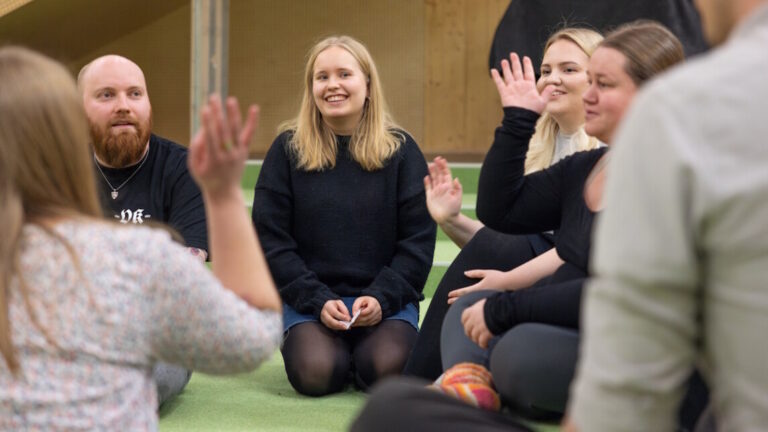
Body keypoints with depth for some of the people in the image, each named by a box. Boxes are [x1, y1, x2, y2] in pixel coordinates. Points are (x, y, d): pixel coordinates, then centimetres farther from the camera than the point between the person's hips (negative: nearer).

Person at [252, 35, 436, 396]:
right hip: (309, 299, 0)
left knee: (388, 369, -28)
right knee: (315, 373, -28)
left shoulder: (400, 150, 5)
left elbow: (418, 239, 3)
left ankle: (364, 350, 7)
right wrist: (318, 300, -11)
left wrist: (382, 297, -12)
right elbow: (271, 240, 1)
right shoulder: (287, 149, 4)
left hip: (386, 299, 0)